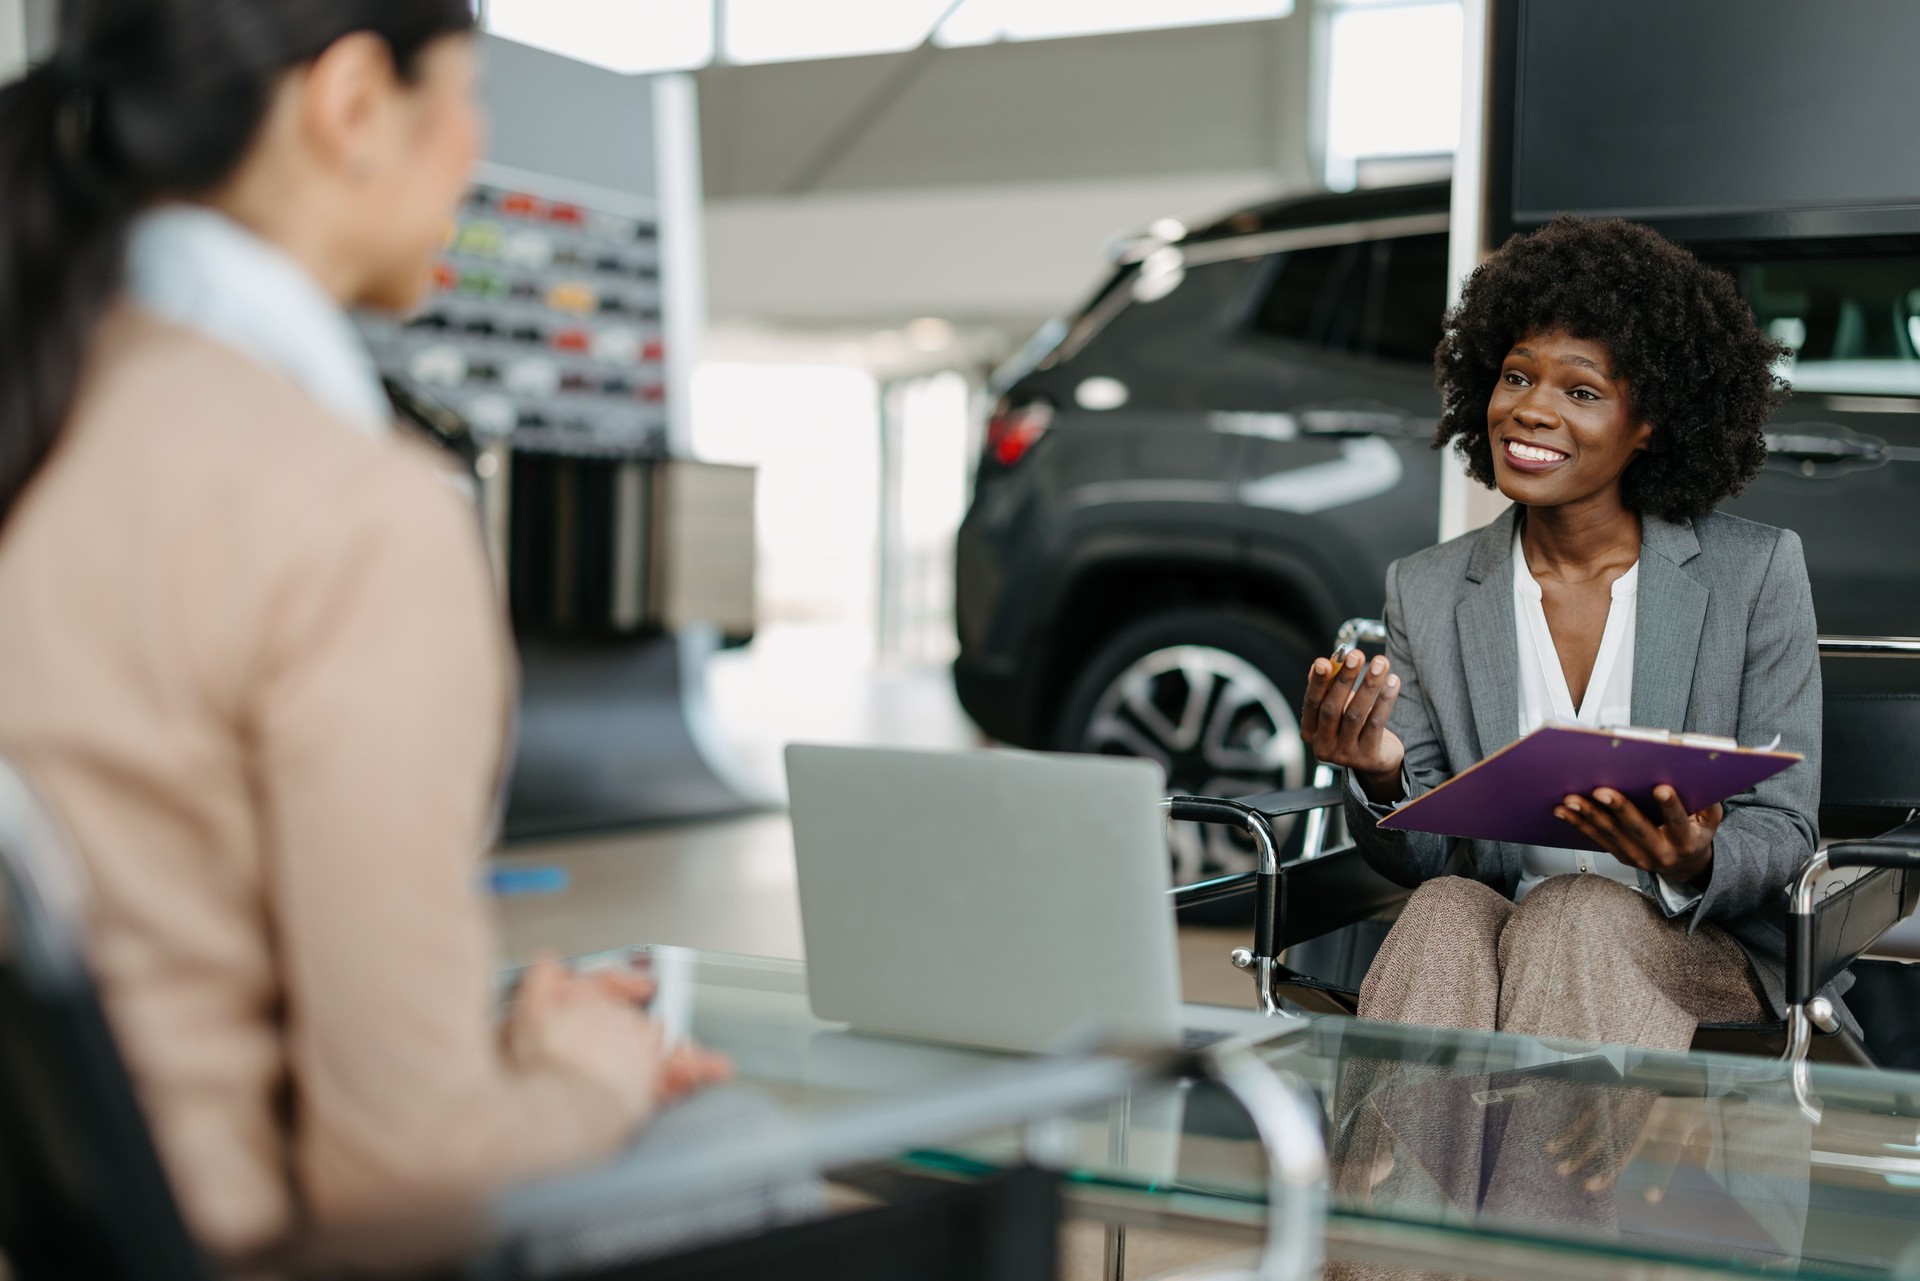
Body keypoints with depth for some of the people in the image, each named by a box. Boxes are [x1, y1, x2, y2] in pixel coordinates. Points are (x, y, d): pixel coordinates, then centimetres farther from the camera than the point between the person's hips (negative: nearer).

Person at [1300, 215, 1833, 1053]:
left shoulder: (1755, 573, -1)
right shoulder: (1424, 592, 6)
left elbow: (1783, 834, 0)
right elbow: (1418, 861, 4)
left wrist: (1696, 865, -24)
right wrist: (1379, 780, -20)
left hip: (1700, 960, -1)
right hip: (1490, 939, 2)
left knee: (1574, 917, -33)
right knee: (1444, 913, -31)